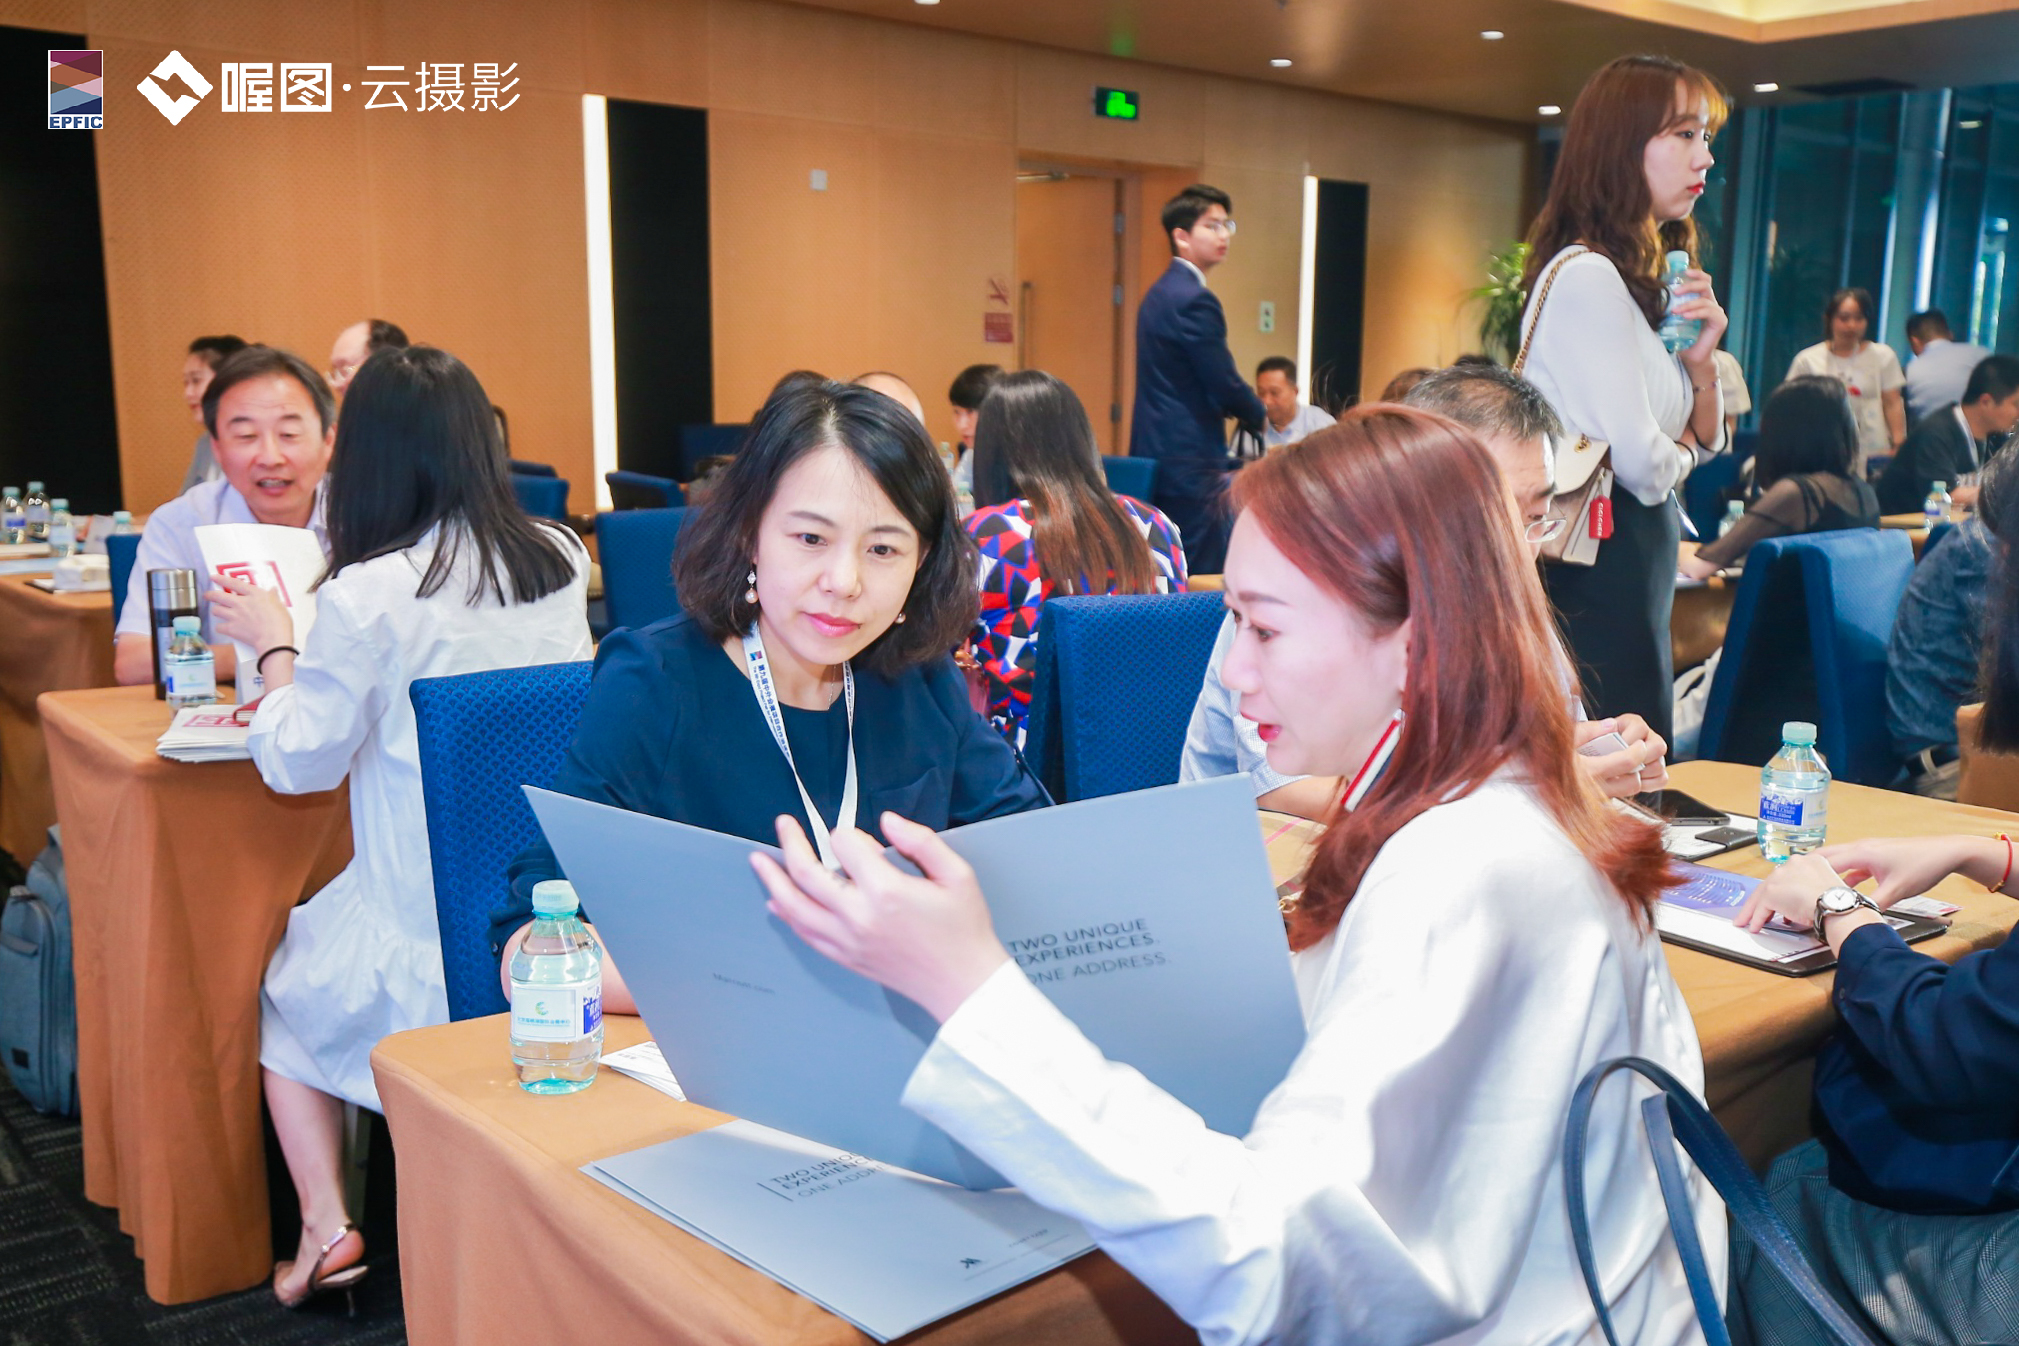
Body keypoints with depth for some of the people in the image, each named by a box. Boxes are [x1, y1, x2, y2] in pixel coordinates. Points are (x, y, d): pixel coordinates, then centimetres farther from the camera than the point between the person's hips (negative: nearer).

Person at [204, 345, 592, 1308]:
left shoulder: (363, 597, -19)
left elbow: (297, 763, -7)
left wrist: (273, 645, 8)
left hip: (425, 939, -5)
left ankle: (325, 1223, 18)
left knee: (287, 985, 26)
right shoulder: (562, 562, -2)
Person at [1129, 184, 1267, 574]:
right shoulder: (1194, 300, -15)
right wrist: (1258, 414, 4)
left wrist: (1245, 409, 12)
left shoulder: (1160, 292, 15)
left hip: (1154, 454, 10)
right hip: (1190, 464, -10)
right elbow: (1226, 385, -16)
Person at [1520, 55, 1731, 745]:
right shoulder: (1588, 276, -16)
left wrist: (1701, 360, -1)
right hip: (1601, 575, -10)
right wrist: (1680, 450, 1)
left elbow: (1705, 442, 19)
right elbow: (1642, 464, -22)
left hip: (1635, 565, 10)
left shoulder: (1642, 276, 13)